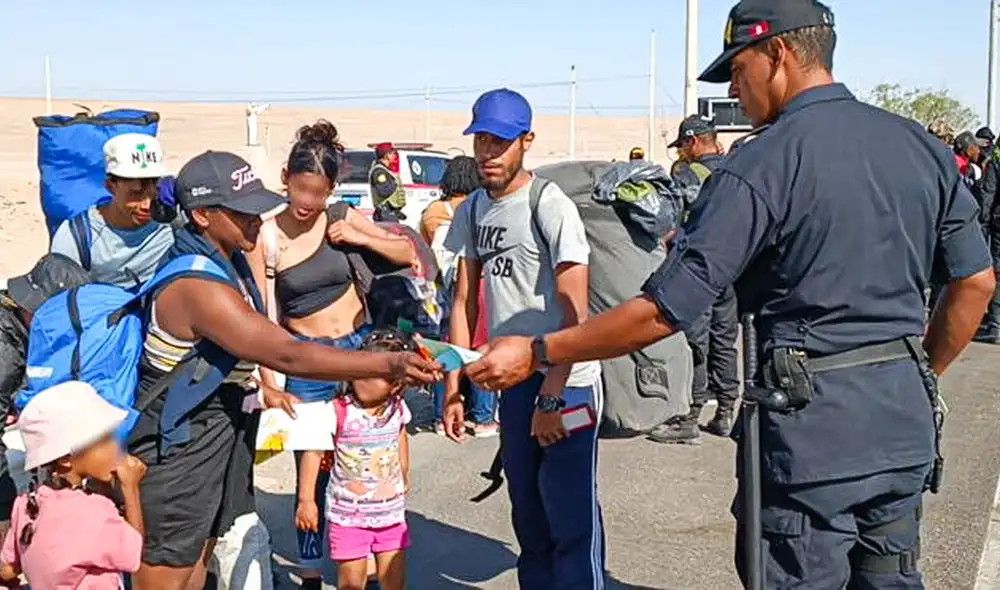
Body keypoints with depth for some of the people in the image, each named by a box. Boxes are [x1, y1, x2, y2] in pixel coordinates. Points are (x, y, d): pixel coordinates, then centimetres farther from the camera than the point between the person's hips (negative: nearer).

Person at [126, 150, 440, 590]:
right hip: (177, 444, -9)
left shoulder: (226, 257, 3)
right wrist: (388, 365, -38)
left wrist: (257, 388, 12)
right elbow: (288, 355, -33)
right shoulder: (197, 284, -28)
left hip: (218, 429, 9)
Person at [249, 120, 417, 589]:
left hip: (361, 346, 2)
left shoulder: (343, 219, -1)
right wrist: (269, 382, -14)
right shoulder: (265, 237, -7)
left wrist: (361, 238, -9)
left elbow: (407, 253, 7)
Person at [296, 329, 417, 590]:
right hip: (348, 516, -3)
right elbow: (313, 453, -13)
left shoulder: (398, 410, -4)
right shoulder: (338, 412, -17)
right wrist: (306, 500, -13)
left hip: (391, 512, 4)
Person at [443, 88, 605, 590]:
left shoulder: (551, 208, -13)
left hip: (565, 382, -6)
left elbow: (573, 313, -16)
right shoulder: (472, 211, 7)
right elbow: (464, 302, 12)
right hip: (512, 382, 7)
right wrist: (454, 388, 8)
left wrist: (551, 397, -20)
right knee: (527, 515, 17)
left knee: (570, 518, -4)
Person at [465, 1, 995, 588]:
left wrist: (535, 353, -8)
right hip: (906, 429, 7)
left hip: (813, 431, -6)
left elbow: (661, 312, -16)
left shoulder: (760, 167, -14)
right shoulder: (921, 146, 5)